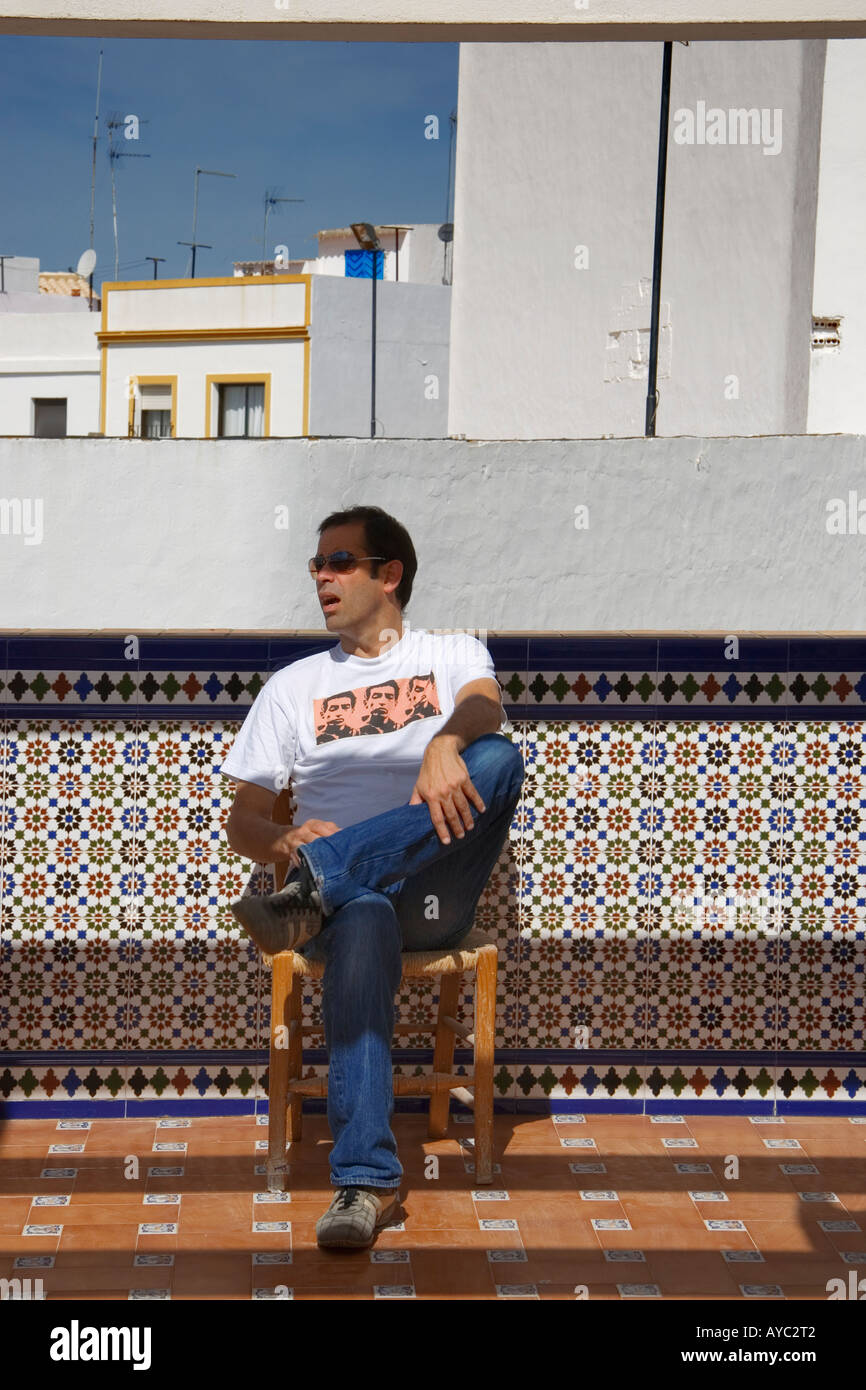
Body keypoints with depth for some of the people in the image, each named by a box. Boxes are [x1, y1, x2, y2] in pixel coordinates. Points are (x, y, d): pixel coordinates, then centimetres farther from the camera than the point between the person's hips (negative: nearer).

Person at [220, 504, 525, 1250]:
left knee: (499, 758, -27)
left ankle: (315, 887, -37)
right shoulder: (293, 686, 22)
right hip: (351, 897, 0)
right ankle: (367, 1182, -43)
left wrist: (446, 741, -34)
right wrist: (283, 841, -10)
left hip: (432, 892, 0)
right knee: (363, 925, -38)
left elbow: (485, 705, -8)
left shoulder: (452, 653, 18)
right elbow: (242, 820, 16)